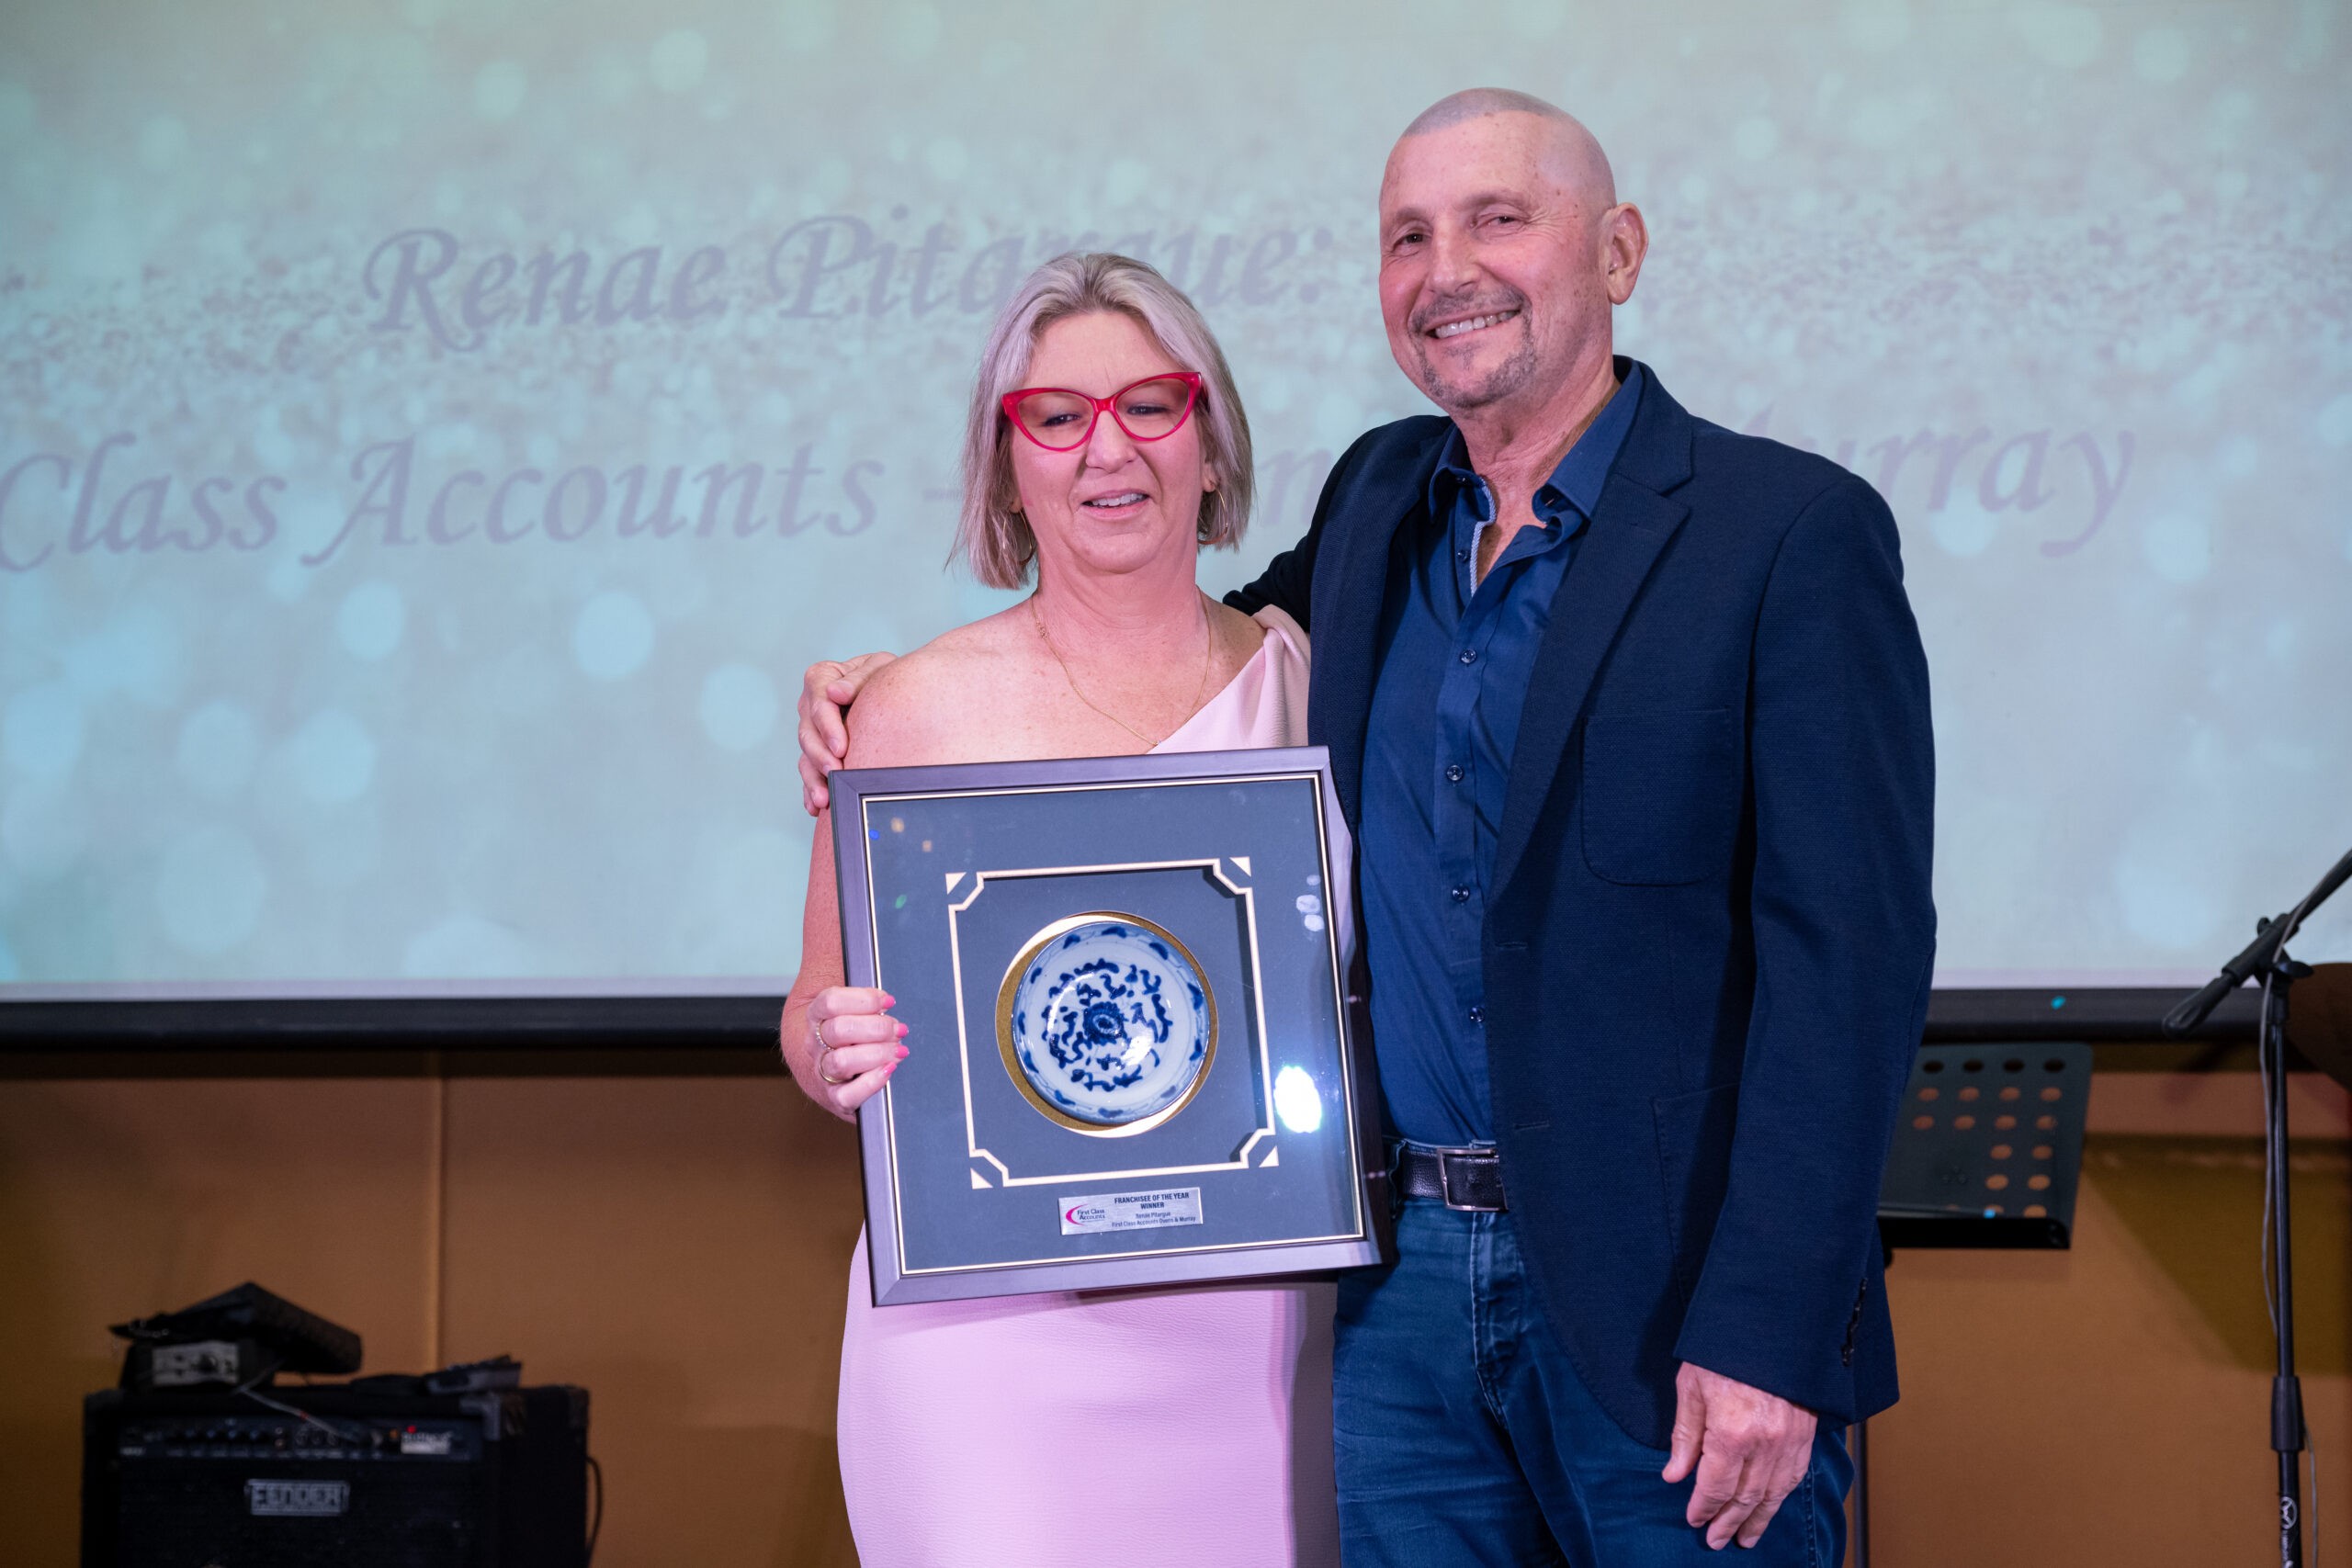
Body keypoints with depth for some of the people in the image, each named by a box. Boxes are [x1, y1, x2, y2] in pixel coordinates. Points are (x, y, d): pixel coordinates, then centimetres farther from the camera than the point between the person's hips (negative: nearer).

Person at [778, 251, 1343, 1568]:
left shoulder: (1304, 678, 6)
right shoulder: (920, 708, -1)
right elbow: (818, 1023, 6)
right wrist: (836, 1051, -15)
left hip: (1256, 1322, 2)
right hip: (992, 1316, -2)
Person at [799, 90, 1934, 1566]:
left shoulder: (1792, 531, -9)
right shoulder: (1377, 497, 9)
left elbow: (1849, 958, -13)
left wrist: (1766, 1333, -19)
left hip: (1662, 1294, -5)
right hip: (1399, 1278, 5)